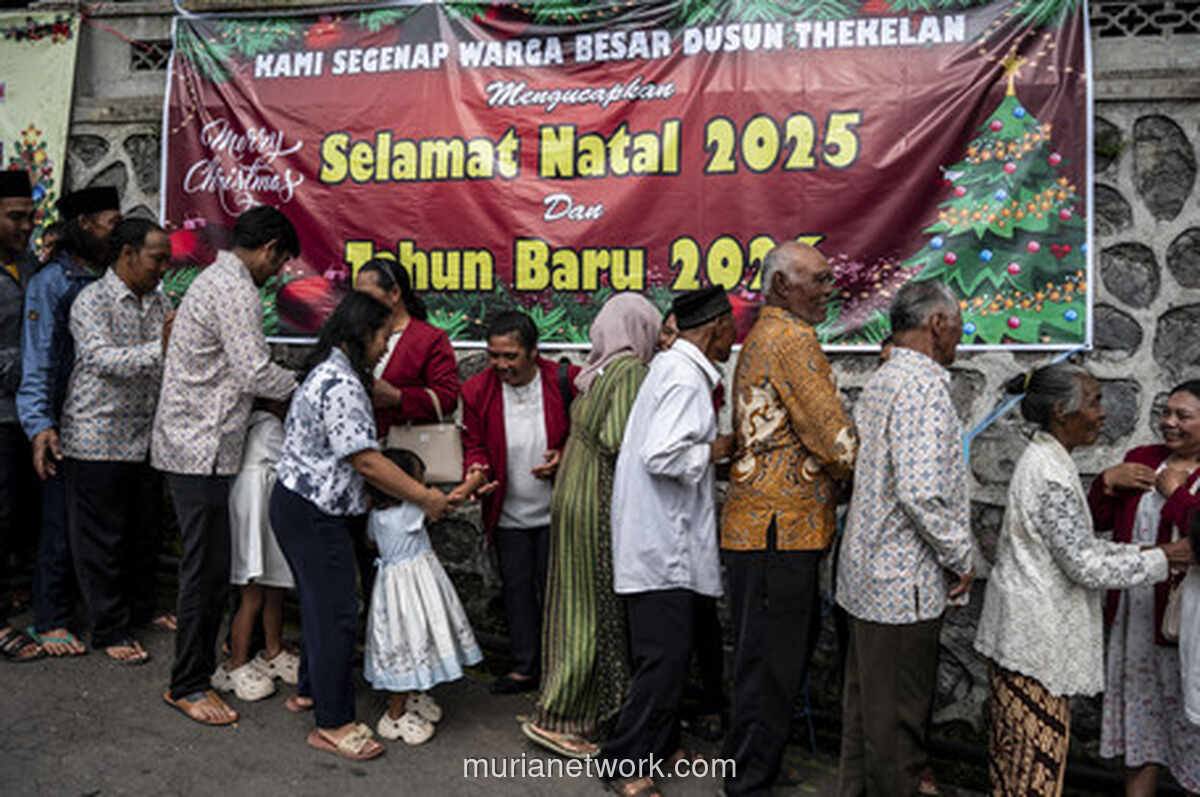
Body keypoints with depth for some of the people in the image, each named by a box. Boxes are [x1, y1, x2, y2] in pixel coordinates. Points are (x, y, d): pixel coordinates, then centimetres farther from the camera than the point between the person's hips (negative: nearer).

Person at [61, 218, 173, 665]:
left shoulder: (159, 302, 11)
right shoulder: (92, 301, -10)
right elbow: (101, 358, -24)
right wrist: (160, 349, -35)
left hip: (147, 438, 7)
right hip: (99, 439, -6)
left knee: (145, 533, 15)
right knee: (101, 539, 3)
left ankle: (142, 610, 31)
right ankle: (110, 631, 14)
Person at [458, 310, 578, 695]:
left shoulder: (566, 382, -13)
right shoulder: (477, 390, -6)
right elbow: (474, 443, 3)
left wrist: (564, 457, -18)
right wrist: (476, 470, -18)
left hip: (555, 511, -2)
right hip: (508, 514, 3)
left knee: (553, 589, 7)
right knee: (517, 588, 13)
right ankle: (525, 667, 27)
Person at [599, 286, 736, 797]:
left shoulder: (673, 366, 13)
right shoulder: (685, 377, -19)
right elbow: (663, 456, -28)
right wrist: (718, 449, -14)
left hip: (663, 538, 11)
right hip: (661, 541, -11)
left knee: (670, 651, 19)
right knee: (665, 656, -4)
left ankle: (660, 747, 32)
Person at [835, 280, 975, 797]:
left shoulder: (880, 382, 13)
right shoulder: (924, 386, -18)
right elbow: (922, 492, -26)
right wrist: (961, 558, -12)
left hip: (868, 574, 10)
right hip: (906, 581, -10)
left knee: (865, 704, 19)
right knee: (899, 715, 3)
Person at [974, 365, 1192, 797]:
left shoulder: (1043, 459, 10)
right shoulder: (1052, 475, -21)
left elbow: (1077, 544, 15)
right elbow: (1085, 565, -19)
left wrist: (1145, 552, 8)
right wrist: (1161, 559, -9)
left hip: (1025, 627, 10)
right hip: (1037, 630, -10)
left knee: (1015, 738, 19)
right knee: (1039, 743, 2)